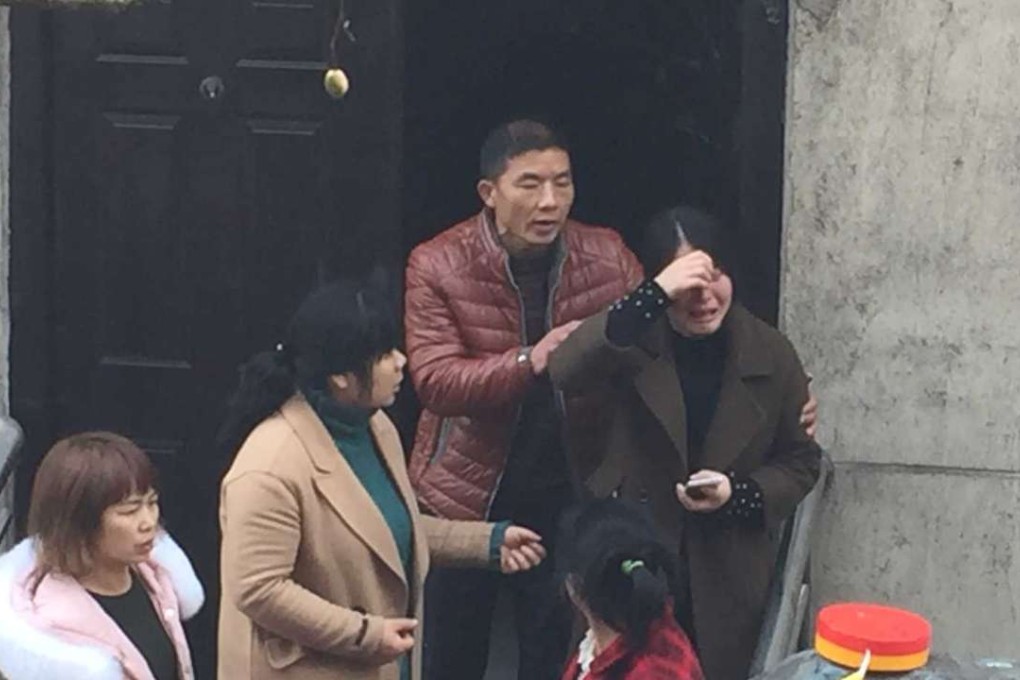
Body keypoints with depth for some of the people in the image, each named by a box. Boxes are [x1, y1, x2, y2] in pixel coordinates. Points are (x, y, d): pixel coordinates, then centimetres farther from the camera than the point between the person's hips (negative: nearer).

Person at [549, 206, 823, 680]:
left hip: (726, 580, 2)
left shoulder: (770, 354, -2)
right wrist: (653, 296, -35)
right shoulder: (635, 342, -8)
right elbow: (558, 374, -29)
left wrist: (738, 494, -14)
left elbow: (801, 461, 7)